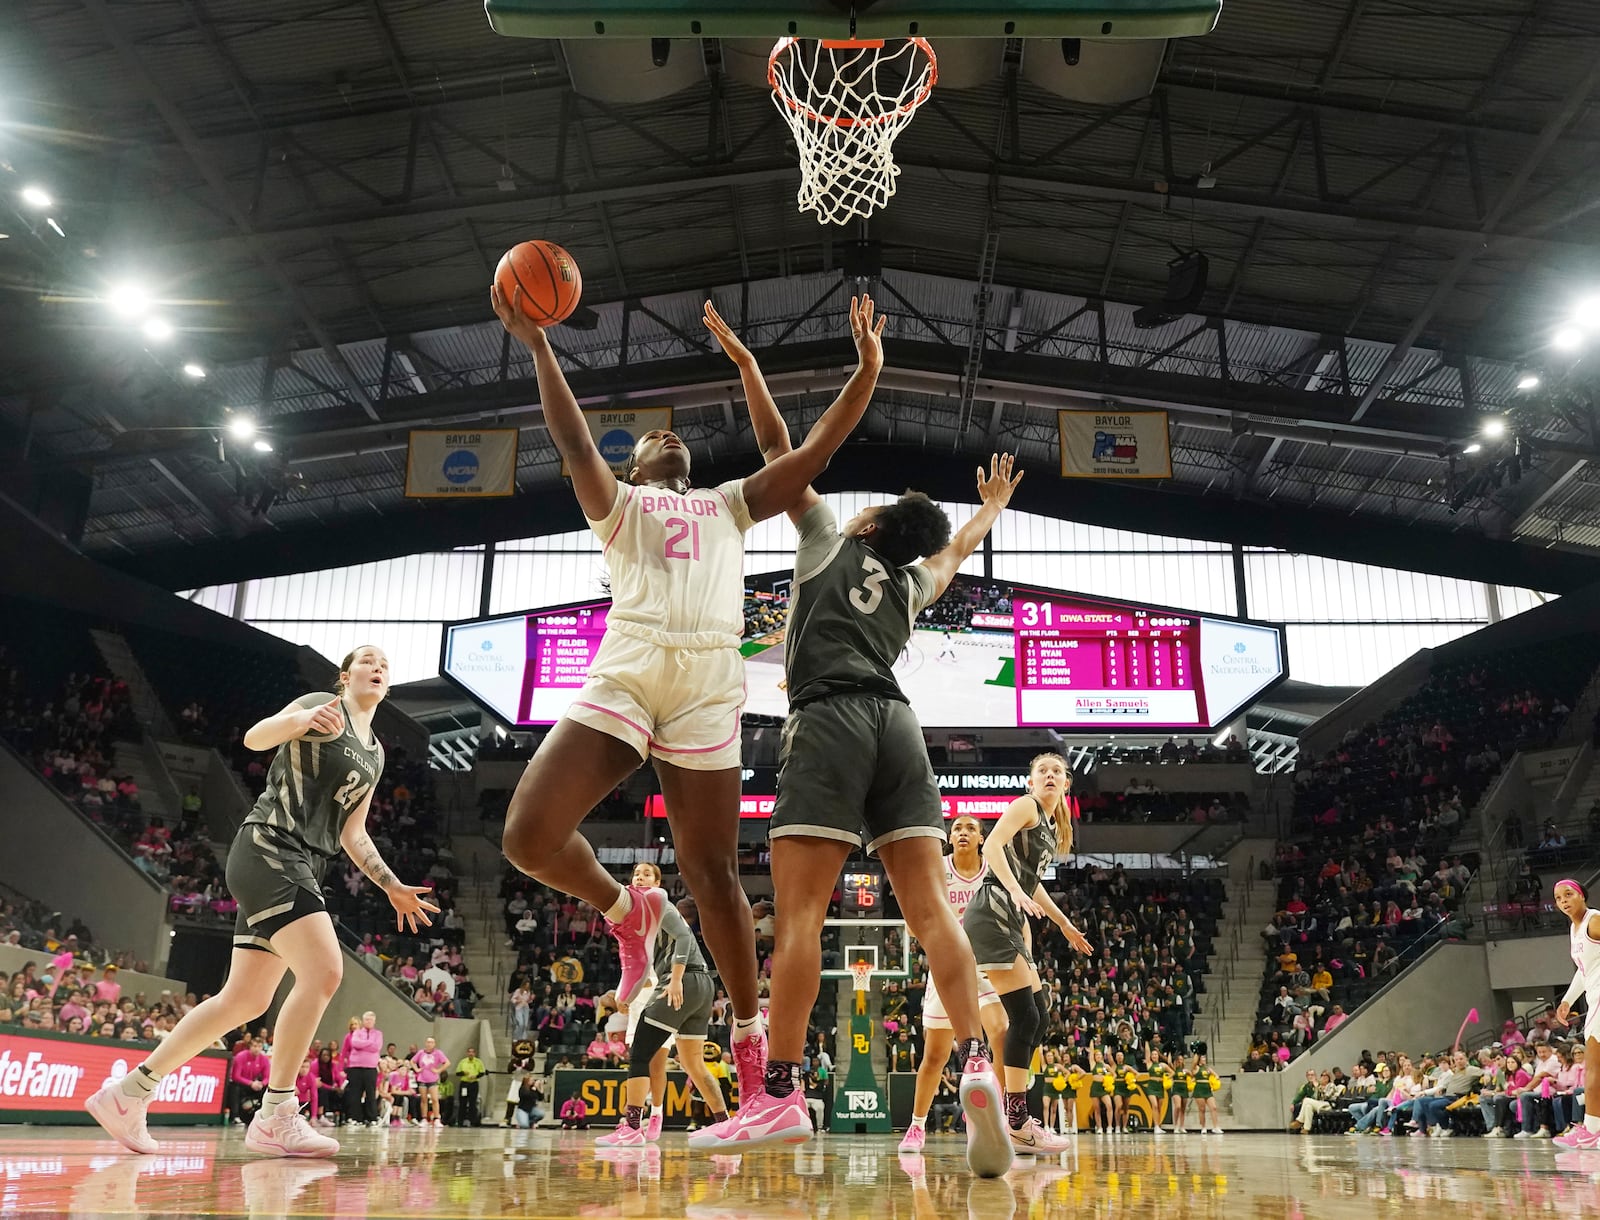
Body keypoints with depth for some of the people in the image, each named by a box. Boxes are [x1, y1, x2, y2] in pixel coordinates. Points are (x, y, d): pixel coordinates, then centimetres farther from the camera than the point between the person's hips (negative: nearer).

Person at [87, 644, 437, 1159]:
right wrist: (302, 720, -37)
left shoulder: (375, 754, 21)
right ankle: (276, 1118, -13)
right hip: (269, 850, -9)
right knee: (323, 970, -21)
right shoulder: (322, 704, -1)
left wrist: (393, 887, 16)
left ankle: (127, 1092, 18)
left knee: (245, 999, 9)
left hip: (303, 867, 9)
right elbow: (255, 737, -17)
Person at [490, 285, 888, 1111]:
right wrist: (537, 344, -7)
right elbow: (572, 440, 4)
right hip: (622, 674, 0)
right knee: (528, 838, -12)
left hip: (707, 685, 0)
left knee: (711, 870, 0)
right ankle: (626, 911, 18)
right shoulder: (618, 503, 22)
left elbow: (814, 450, 20)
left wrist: (867, 369, 11)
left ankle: (749, 1035, 14)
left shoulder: (730, 503, 28)